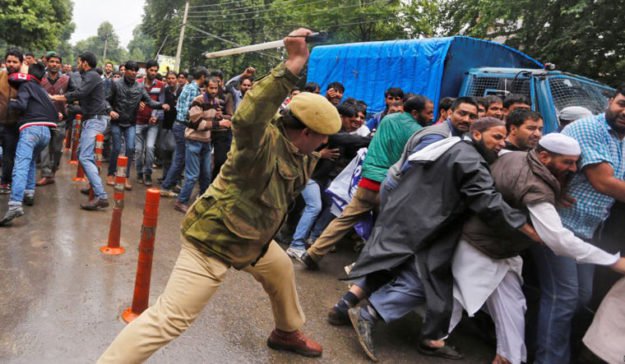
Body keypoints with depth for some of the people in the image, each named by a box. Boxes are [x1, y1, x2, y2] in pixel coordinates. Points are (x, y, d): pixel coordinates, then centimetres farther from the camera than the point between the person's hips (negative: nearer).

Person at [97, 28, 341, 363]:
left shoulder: (297, 152, 2)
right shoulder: (265, 140, -26)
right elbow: (247, 118, -49)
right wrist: (291, 68, -53)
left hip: (251, 238, 10)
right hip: (214, 241, -10)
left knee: (282, 270, 28)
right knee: (168, 319, -10)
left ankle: (287, 333, 54)